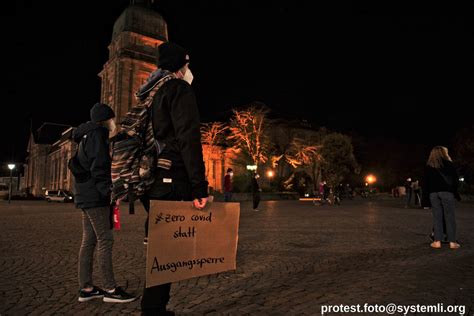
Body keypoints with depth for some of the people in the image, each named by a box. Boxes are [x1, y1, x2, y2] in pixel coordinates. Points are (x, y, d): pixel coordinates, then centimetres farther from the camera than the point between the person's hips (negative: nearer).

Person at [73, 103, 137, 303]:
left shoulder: (87, 136, 22)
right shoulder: (96, 134, -8)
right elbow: (98, 167, -19)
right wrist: (108, 190, -21)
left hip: (87, 195, 10)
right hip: (95, 196, -10)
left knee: (89, 240, 9)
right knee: (105, 240, -8)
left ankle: (86, 288, 13)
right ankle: (110, 289, -3)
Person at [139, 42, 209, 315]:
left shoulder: (152, 94, 23)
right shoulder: (180, 89, -5)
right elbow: (188, 140, -18)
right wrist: (200, 186, -21)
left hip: (154, 180, 9)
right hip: (172, 182, -9)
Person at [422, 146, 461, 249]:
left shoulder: (428, 166, 10)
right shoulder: (448, 164, 3)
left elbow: (425, 183, 8)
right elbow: (456, 180, 4)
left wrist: (426, 196, 10)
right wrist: (454, 190, 18)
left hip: (433, 193, 3)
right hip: (447, 192, -2)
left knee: (437, 217, 4)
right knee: (450, 216, 2)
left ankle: (437, 241, 3)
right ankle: (452, 242, 3)